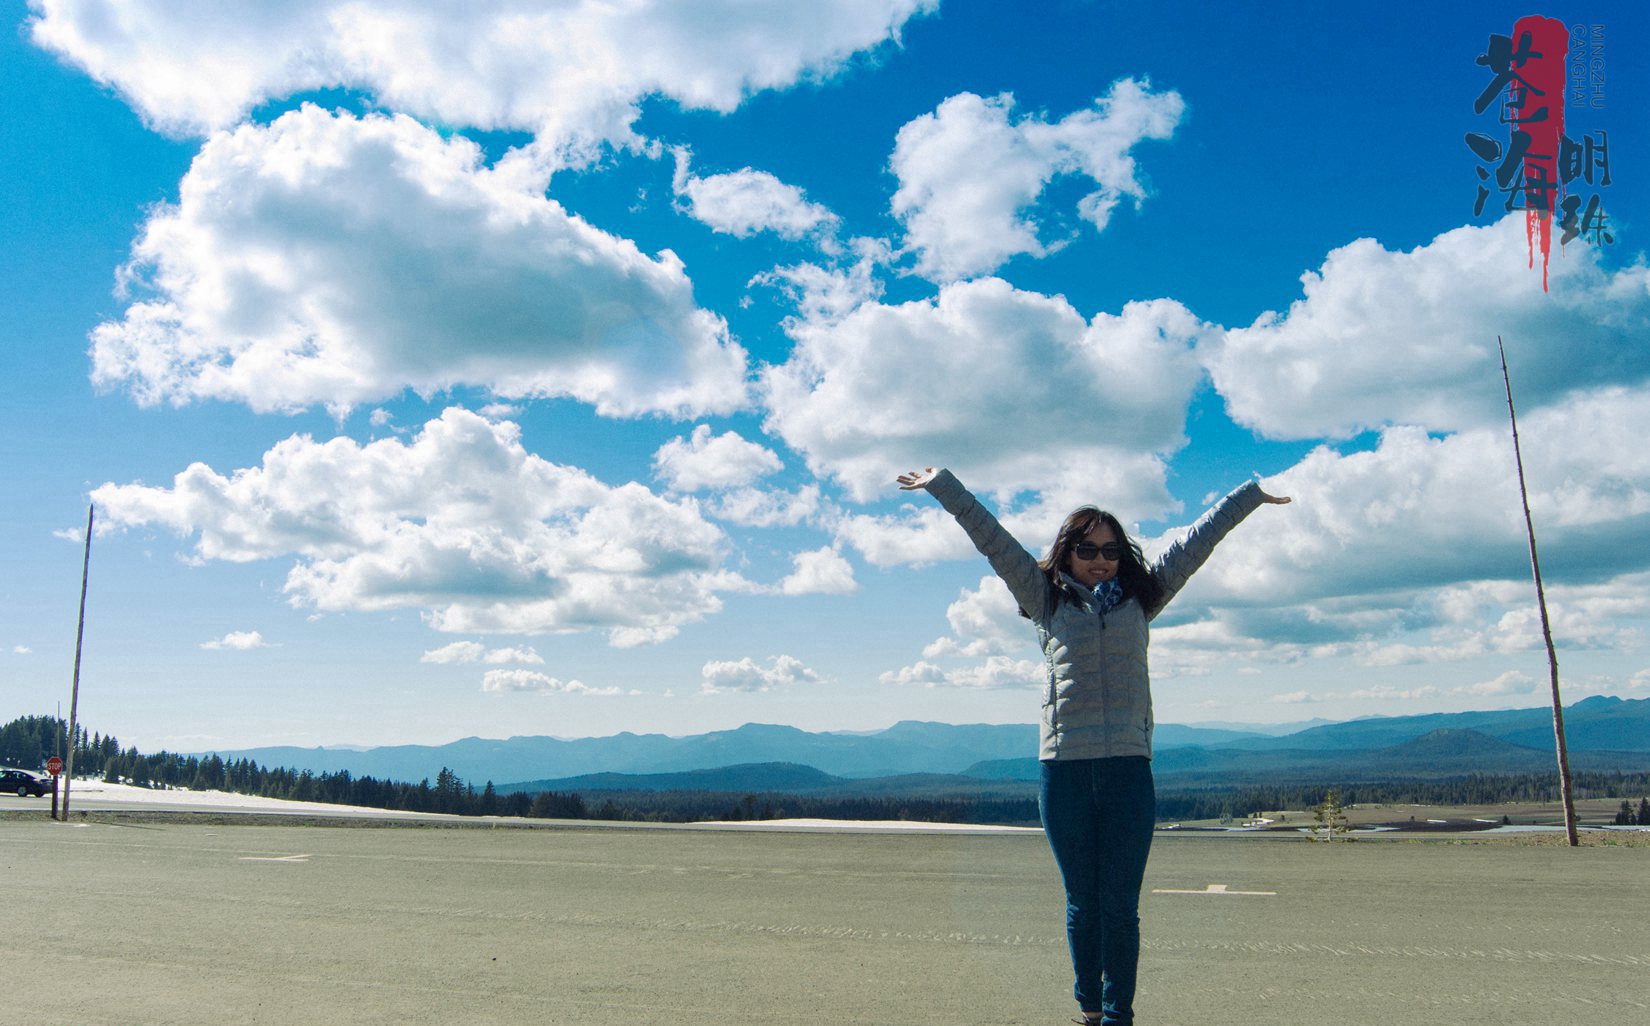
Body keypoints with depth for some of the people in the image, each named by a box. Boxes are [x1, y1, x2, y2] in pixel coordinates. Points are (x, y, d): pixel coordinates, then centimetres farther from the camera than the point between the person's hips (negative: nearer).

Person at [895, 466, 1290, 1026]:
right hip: (1063, 768, 0)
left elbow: (1197, 540, 20)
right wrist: (942, 485, 13)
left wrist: (1251, 496, 28)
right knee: (1083, 903, 9)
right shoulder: (1047, 600, 11)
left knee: (1121, 907, 1)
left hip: (1128, 768, 0)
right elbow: (992, 539, 11)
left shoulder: (1138, 598, 14)